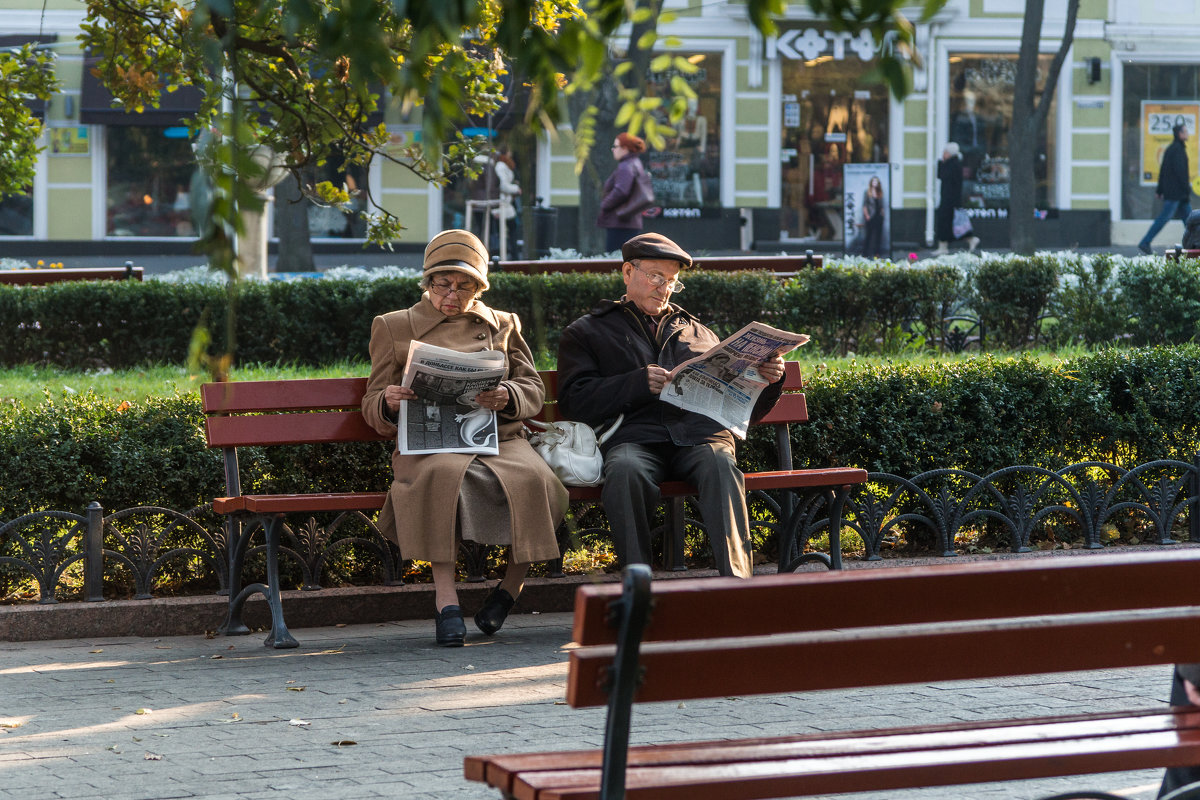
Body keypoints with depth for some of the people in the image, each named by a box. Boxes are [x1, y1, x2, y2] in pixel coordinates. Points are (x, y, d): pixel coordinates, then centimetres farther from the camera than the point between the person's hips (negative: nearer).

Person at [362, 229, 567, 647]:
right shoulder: (393, 327, 17)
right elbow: (371, 405, 14)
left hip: (499, 437, 2)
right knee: (442, 476, -40)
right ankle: (445, 598, -41)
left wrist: (506, 396, -10)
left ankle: (512, 584, -14)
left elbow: (534, 390, 14)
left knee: (532, 479, -34)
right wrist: (389, 404, -12)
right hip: (430, 442, -2)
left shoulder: (504, 325, 23)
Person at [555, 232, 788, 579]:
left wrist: (768, 380, 8)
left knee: (720, 464, -35)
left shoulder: (697, 333, 34)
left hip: (700, 434, 2)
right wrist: (638, 384, -7)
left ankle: (737, 583, -47)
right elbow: (575, 402, 6)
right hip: (634, 437, -2)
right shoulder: (586, 332, 24)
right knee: (625, 470, -39)